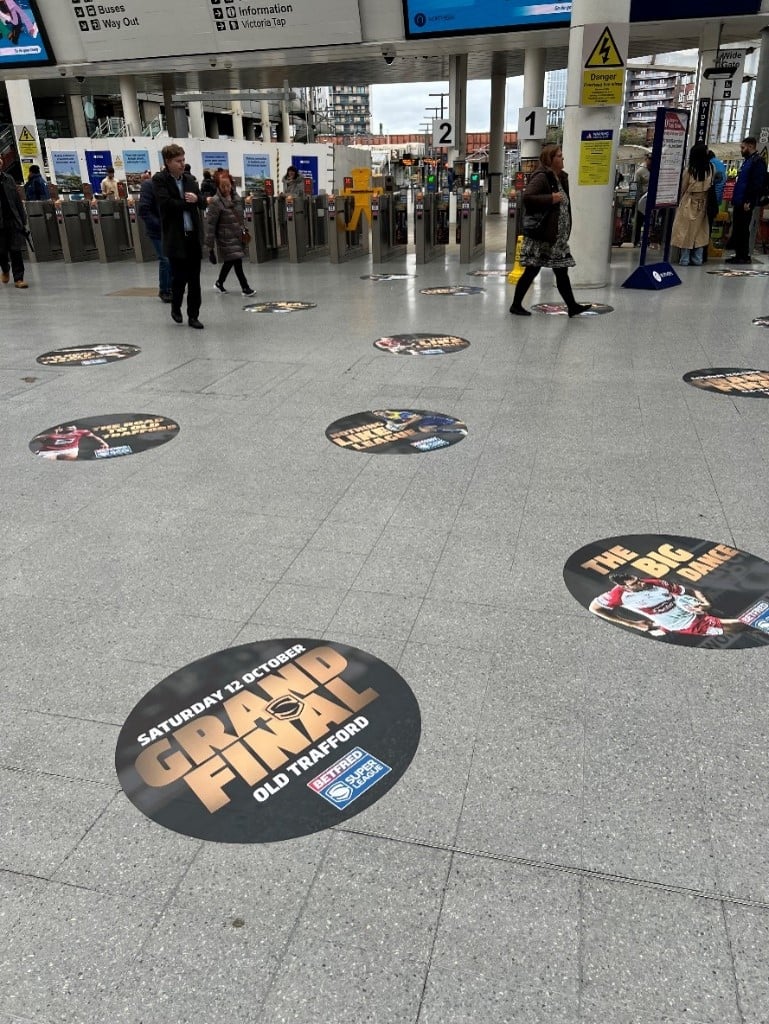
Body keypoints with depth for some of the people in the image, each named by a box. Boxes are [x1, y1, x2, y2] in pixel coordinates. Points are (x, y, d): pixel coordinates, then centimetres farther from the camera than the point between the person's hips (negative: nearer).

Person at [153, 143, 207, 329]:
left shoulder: (189, 179, 13)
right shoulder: (159, 180, -4)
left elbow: (202, 203, 10)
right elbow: (166, 203, -17)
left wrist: (196, 199, -12)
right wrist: (187, 202, -7)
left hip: (193, 236, 5)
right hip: (175, 237, -5)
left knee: (194, 279, 4)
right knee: (179, 277, -1)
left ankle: (193, 316, 11)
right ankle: (175, 308, 25)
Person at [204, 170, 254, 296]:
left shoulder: (236, 197, 4)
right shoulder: (215, 202, -15)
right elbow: (210, 224, -15)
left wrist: (244, 230, 14)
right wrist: (209, 246, -17)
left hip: (238, 236, 7)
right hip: (226, 238, -7)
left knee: (229, 261, 16)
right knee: (237, 261, -9)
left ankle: (219, 283, 34)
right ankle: (245, 287, 1)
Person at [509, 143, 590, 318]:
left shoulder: (561, 178, 16)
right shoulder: (541, 177, -11)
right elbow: (527, 198, -24)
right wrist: (550, 199, -21)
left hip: (557, 237, 9)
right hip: (541, 236, -9)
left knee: (562, 271, 9)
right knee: (532, 271, -1)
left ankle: (572, 306, 12)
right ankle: (516, 305, 10)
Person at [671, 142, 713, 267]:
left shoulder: (690, 169, -11)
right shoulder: (709, 169, -4)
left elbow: (683, 187, -2)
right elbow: (710, 185, 1)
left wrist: (680, 200, 12)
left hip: (689, 201, -3)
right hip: (703, 202, 3)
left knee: (686, 229, 1)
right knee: (700, 230, 10)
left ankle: (684, 259, -1)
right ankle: (697, 259, 11)